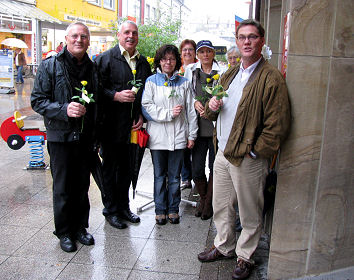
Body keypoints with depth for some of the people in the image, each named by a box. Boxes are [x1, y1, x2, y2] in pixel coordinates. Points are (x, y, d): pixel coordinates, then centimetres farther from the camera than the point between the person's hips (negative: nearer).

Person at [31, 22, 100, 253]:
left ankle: (80, 227, 28)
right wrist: (64, 110, -23)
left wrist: (95, 137, 10)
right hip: (61, 136, -4)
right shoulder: (50, 66, -4)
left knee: (82, 185, 12)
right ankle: (64, 232, 22)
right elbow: (37, 100, -7)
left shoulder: (92, 68, 9)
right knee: (62, 188, 5)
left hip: (85, 137, 4)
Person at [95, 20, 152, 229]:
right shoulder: (106, 58, -4)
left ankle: (124, 207, 31)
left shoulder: (143, 61, 12)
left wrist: (142, 116, 2)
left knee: (126, 168, 15)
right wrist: (116, 96, -23)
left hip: (133, 126, 5)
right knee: (110, 168, 7)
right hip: (112, 126, -5)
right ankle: (111, 210, 21)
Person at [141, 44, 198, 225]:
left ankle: (173, 209, 23)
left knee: (174, 176, 8)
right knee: (159, 175, 8)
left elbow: (190, 110, 8)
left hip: (178, 137, 1)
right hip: (157, 137, -1)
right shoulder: (151, 81, 3)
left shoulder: (184, 83, 9)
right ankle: (160, 210, 21)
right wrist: (169, 113, -14)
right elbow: (146, 107, -7)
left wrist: (191, 135, 4)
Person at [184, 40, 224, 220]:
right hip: (198, 126, 2)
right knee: (197, 168, 3)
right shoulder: (190, 71, 10)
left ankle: (209, 202, 24)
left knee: (215, 167, 5)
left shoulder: (222, 72, -1)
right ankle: (203, 198, 29)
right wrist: (195, 102, -6)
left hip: (217, 126, -2)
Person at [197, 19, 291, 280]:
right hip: (223, 152, 7)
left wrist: (253, 152, -16)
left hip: (248, 159, -7)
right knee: (221, 206, 19)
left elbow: (278, 126, -18)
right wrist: (212, 107, -2)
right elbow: (214, 112, 21)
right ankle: (224, 246, 40)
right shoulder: (230, 75, 12)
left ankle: (245, 256, 30)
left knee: (249, 213, 10)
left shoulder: (272, 78, -13)